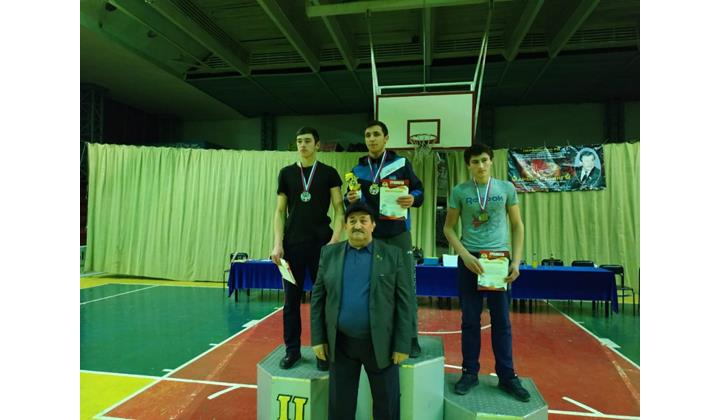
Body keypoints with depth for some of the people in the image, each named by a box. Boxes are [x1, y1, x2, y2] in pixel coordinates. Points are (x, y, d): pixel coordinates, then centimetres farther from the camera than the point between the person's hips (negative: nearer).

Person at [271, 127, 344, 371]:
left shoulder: (329, 173, 3)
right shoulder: (286, 173, 8)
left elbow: (339, 210, -1)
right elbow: (280, 212, 7)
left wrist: (335, 240, -14)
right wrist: (277, 244, -3)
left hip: (321, 244, -2)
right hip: (292, 245, 2)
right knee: (291, 300, 8)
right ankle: (292, 350, 22)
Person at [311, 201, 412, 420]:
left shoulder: (393, 254, -4)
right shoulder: (329, 253, 2)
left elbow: (404, 302, -6)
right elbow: (318, 297, 3)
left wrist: (402, 345, -8)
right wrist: (318, 338, 0)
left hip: (381, 344, -1)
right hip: (340, 344, 2)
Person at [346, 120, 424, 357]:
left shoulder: (401, 164, 2)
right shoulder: (358, 170, 9)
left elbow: (419, 191, 1)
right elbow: (353, 205, 10)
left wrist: (413, 199, -22)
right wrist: (351, 200, -13)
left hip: (399, 233, -2)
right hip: (371, 235, 2)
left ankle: (411, 338, 15)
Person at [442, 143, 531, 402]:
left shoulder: (506, 188, 3)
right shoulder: (459, 192, 0)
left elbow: (517, 226, 6)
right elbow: (448, 228, 1)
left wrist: (516, 261, -3)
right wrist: (466, 255, -11)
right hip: (469, 259, 0)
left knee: (501, 320, 7)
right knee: (470, 320, 7)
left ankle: (507, 376, 19)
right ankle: (470, 372, 20)